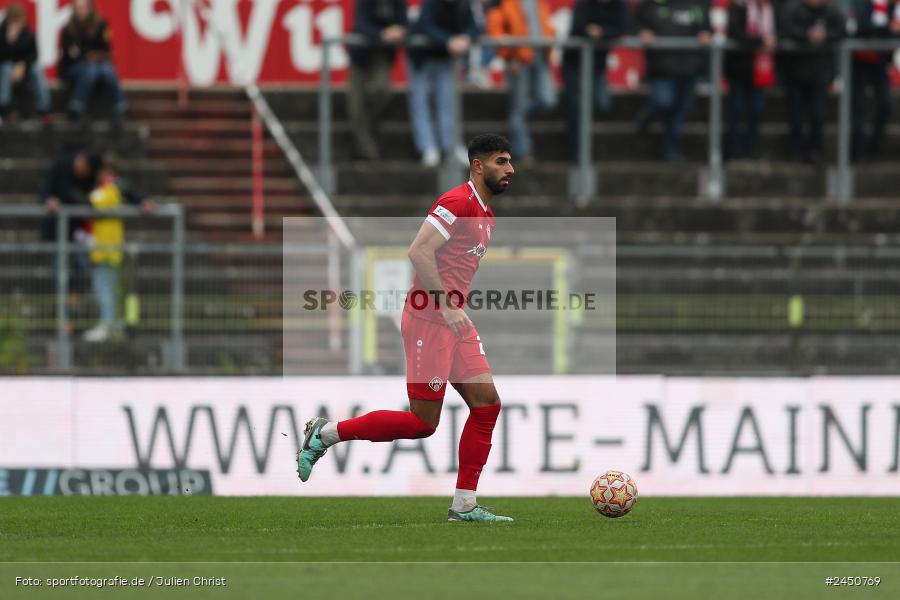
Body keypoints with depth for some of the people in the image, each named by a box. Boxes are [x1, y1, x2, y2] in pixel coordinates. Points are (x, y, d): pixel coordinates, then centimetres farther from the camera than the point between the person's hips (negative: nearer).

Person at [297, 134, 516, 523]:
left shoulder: (485, 213, 17)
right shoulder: (458, 203, -15)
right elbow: (419, 252, -23)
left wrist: (456, 306, 18)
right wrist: (447, 304, -23)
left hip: (453, 320, 10)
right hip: (429, 318, -10)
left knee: (487, 403, 2)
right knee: (423, 423, -7)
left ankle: (464, 505, 4)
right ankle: (325, 434, 5)